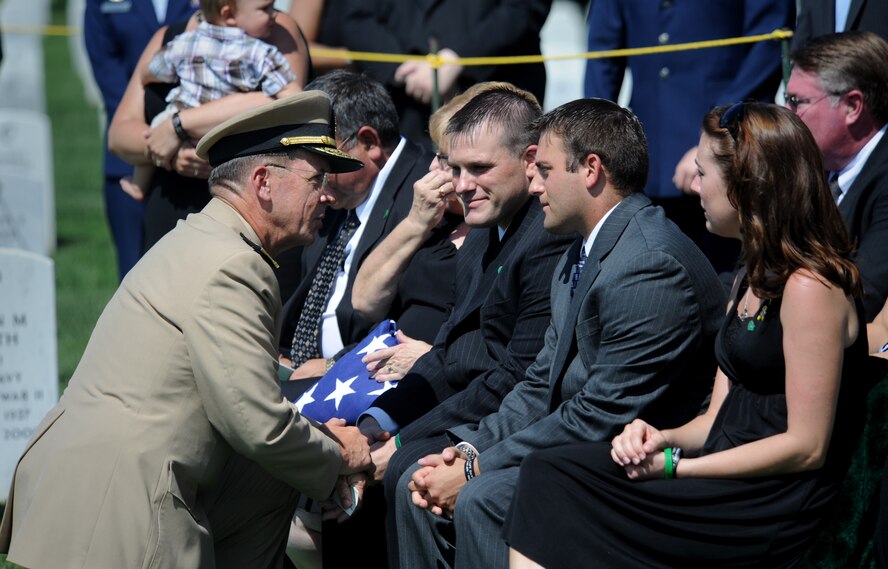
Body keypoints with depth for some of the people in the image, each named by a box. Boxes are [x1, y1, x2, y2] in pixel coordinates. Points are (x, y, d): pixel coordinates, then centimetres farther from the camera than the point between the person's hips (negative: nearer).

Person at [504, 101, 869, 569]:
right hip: (724, 477, 9)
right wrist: (662, 439, -3)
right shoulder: (749, 280, 19)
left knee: (553, 481, -20)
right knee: (548, 473, -12)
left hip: (775, 509, -9)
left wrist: (676, 466, -13)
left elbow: (807, 447, -16)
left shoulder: (809, 289, -12)